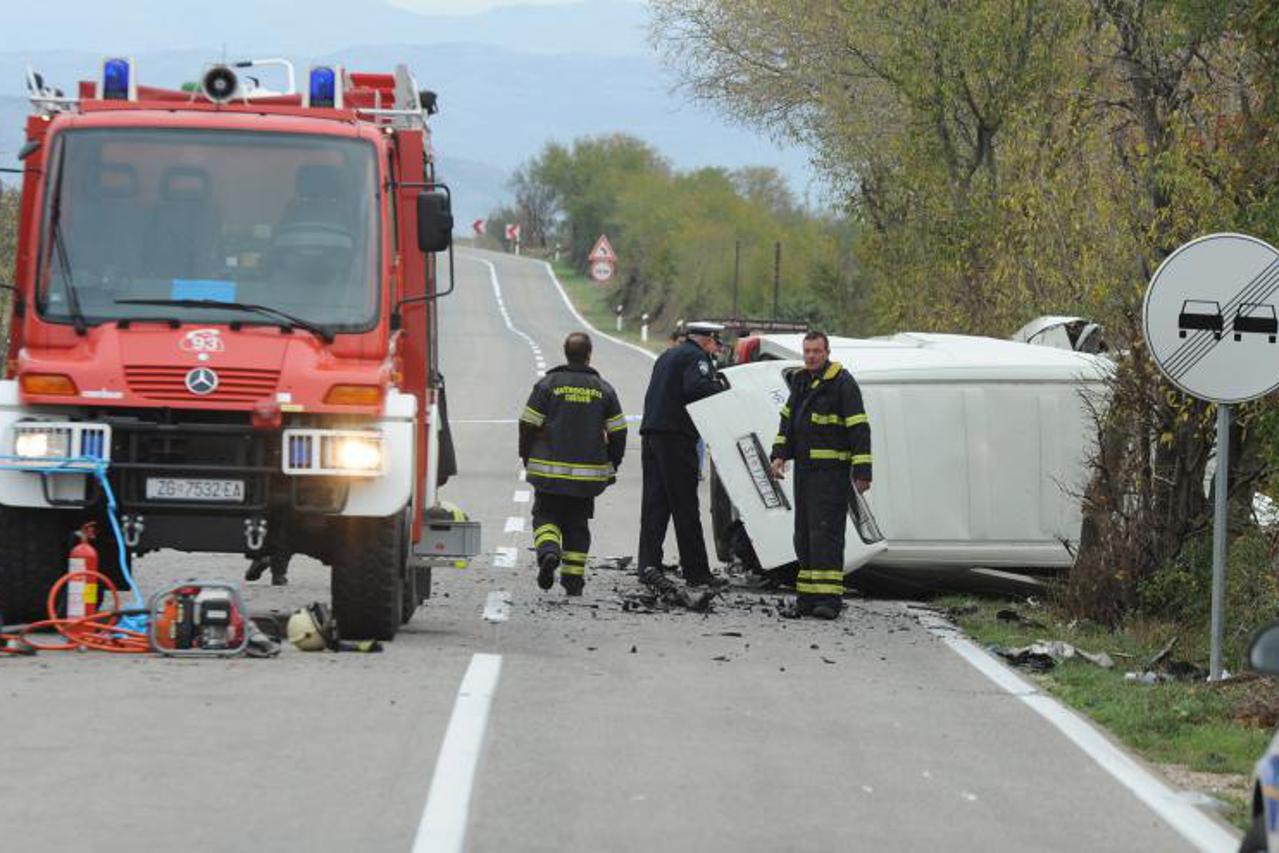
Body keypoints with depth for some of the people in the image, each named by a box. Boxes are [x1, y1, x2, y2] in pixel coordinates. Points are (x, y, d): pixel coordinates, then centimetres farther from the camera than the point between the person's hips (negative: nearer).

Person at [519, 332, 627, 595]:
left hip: (550, 471, -2)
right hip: (589, 472, 2)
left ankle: (548, 551, -20)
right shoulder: (603, 390, 4)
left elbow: (528, 425, -3)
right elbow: (618, 433, 5)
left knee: (546, 515, 9)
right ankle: (573, 578, 8)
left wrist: (527, 460, 11)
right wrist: (611, 467, 17)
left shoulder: (547, 384, -3)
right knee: (577, 524, 11)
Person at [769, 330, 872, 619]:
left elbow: (859, 429, -12)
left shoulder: (842, 383, -10)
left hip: (832, 470, -8)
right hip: (804, 470, 8)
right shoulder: (800, 380, 14)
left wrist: (862, 472, -16)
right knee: (804, 533, 9)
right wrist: (779, 454, 9)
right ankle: (808, 597, 13)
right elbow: (787, 418, 23)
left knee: (825, 530, -14)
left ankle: (829, 598, -17)